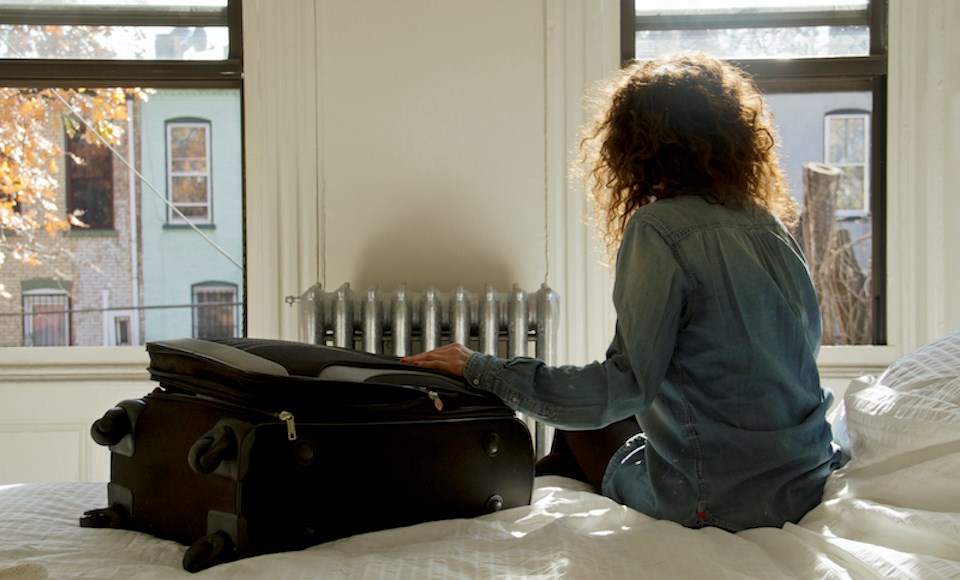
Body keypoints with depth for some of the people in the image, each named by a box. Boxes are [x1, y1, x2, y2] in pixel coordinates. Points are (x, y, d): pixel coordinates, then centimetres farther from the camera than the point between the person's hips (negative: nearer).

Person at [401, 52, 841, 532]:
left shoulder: (660, 228, -16)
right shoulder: (771, 225, 5)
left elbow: (624, 384, -21)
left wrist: (480, 370, -15)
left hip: (717, 503, -6)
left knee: (583, 422, 19)